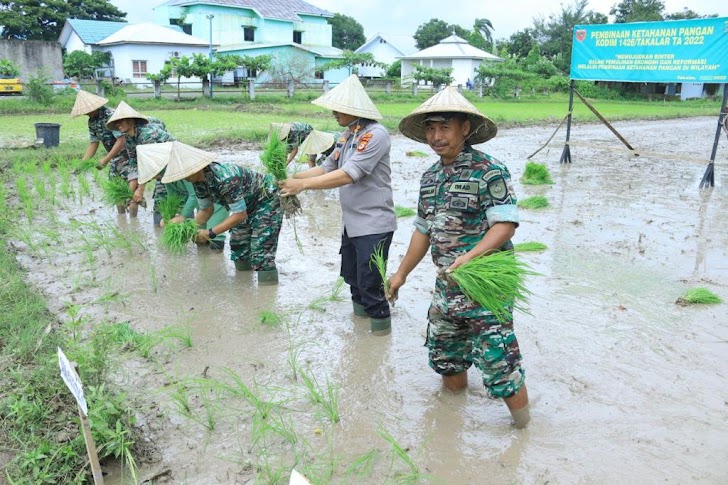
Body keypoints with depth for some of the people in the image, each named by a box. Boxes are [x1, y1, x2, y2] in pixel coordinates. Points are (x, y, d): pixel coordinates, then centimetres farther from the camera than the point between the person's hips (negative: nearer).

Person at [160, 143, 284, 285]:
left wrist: (210, 233, -34)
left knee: (261, 252, -15)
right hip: (248, 203, 9)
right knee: (237, 244, 12)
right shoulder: (199, 181, -11)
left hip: (267, 200, -9)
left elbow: (240, 215, -35)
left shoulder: (225, 178, -39)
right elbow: (207, 210, 1)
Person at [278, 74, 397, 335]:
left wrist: (303, 185, -25)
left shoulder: (375, 134, -19)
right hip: (351, 223, 9)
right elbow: (328, 167, 11)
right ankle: (361, 310, 41)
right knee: (351, 275, 21)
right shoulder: (347, 136, 9)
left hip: (374, 223, -9)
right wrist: (292, 177, -3)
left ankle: (380, 321, 16)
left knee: (369, 282, -4)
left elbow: (348, 175, -26)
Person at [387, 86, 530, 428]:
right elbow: (424, 229, 18)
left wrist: (470, 257, -34)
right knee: (446, 359, 18)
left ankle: (524, 429, 14)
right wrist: (402, 273, 21)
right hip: (446, 286, 8)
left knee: (499, 365, -7)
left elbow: (505, 224, -20)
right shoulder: (430, 177, 11)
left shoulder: (489, 172, -12)